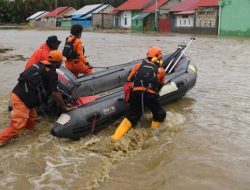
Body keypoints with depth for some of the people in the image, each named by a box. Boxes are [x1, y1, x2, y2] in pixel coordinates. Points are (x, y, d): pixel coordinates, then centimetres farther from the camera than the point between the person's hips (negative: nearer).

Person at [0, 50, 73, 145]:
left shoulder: (41, 65, 16)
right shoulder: (52, 73, -9)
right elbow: (55, 93, -10)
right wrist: (65, 108, -1)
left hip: (19, 93, 9)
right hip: (22, 99, -9)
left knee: (31, 120, 20)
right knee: (16, 127, -8)